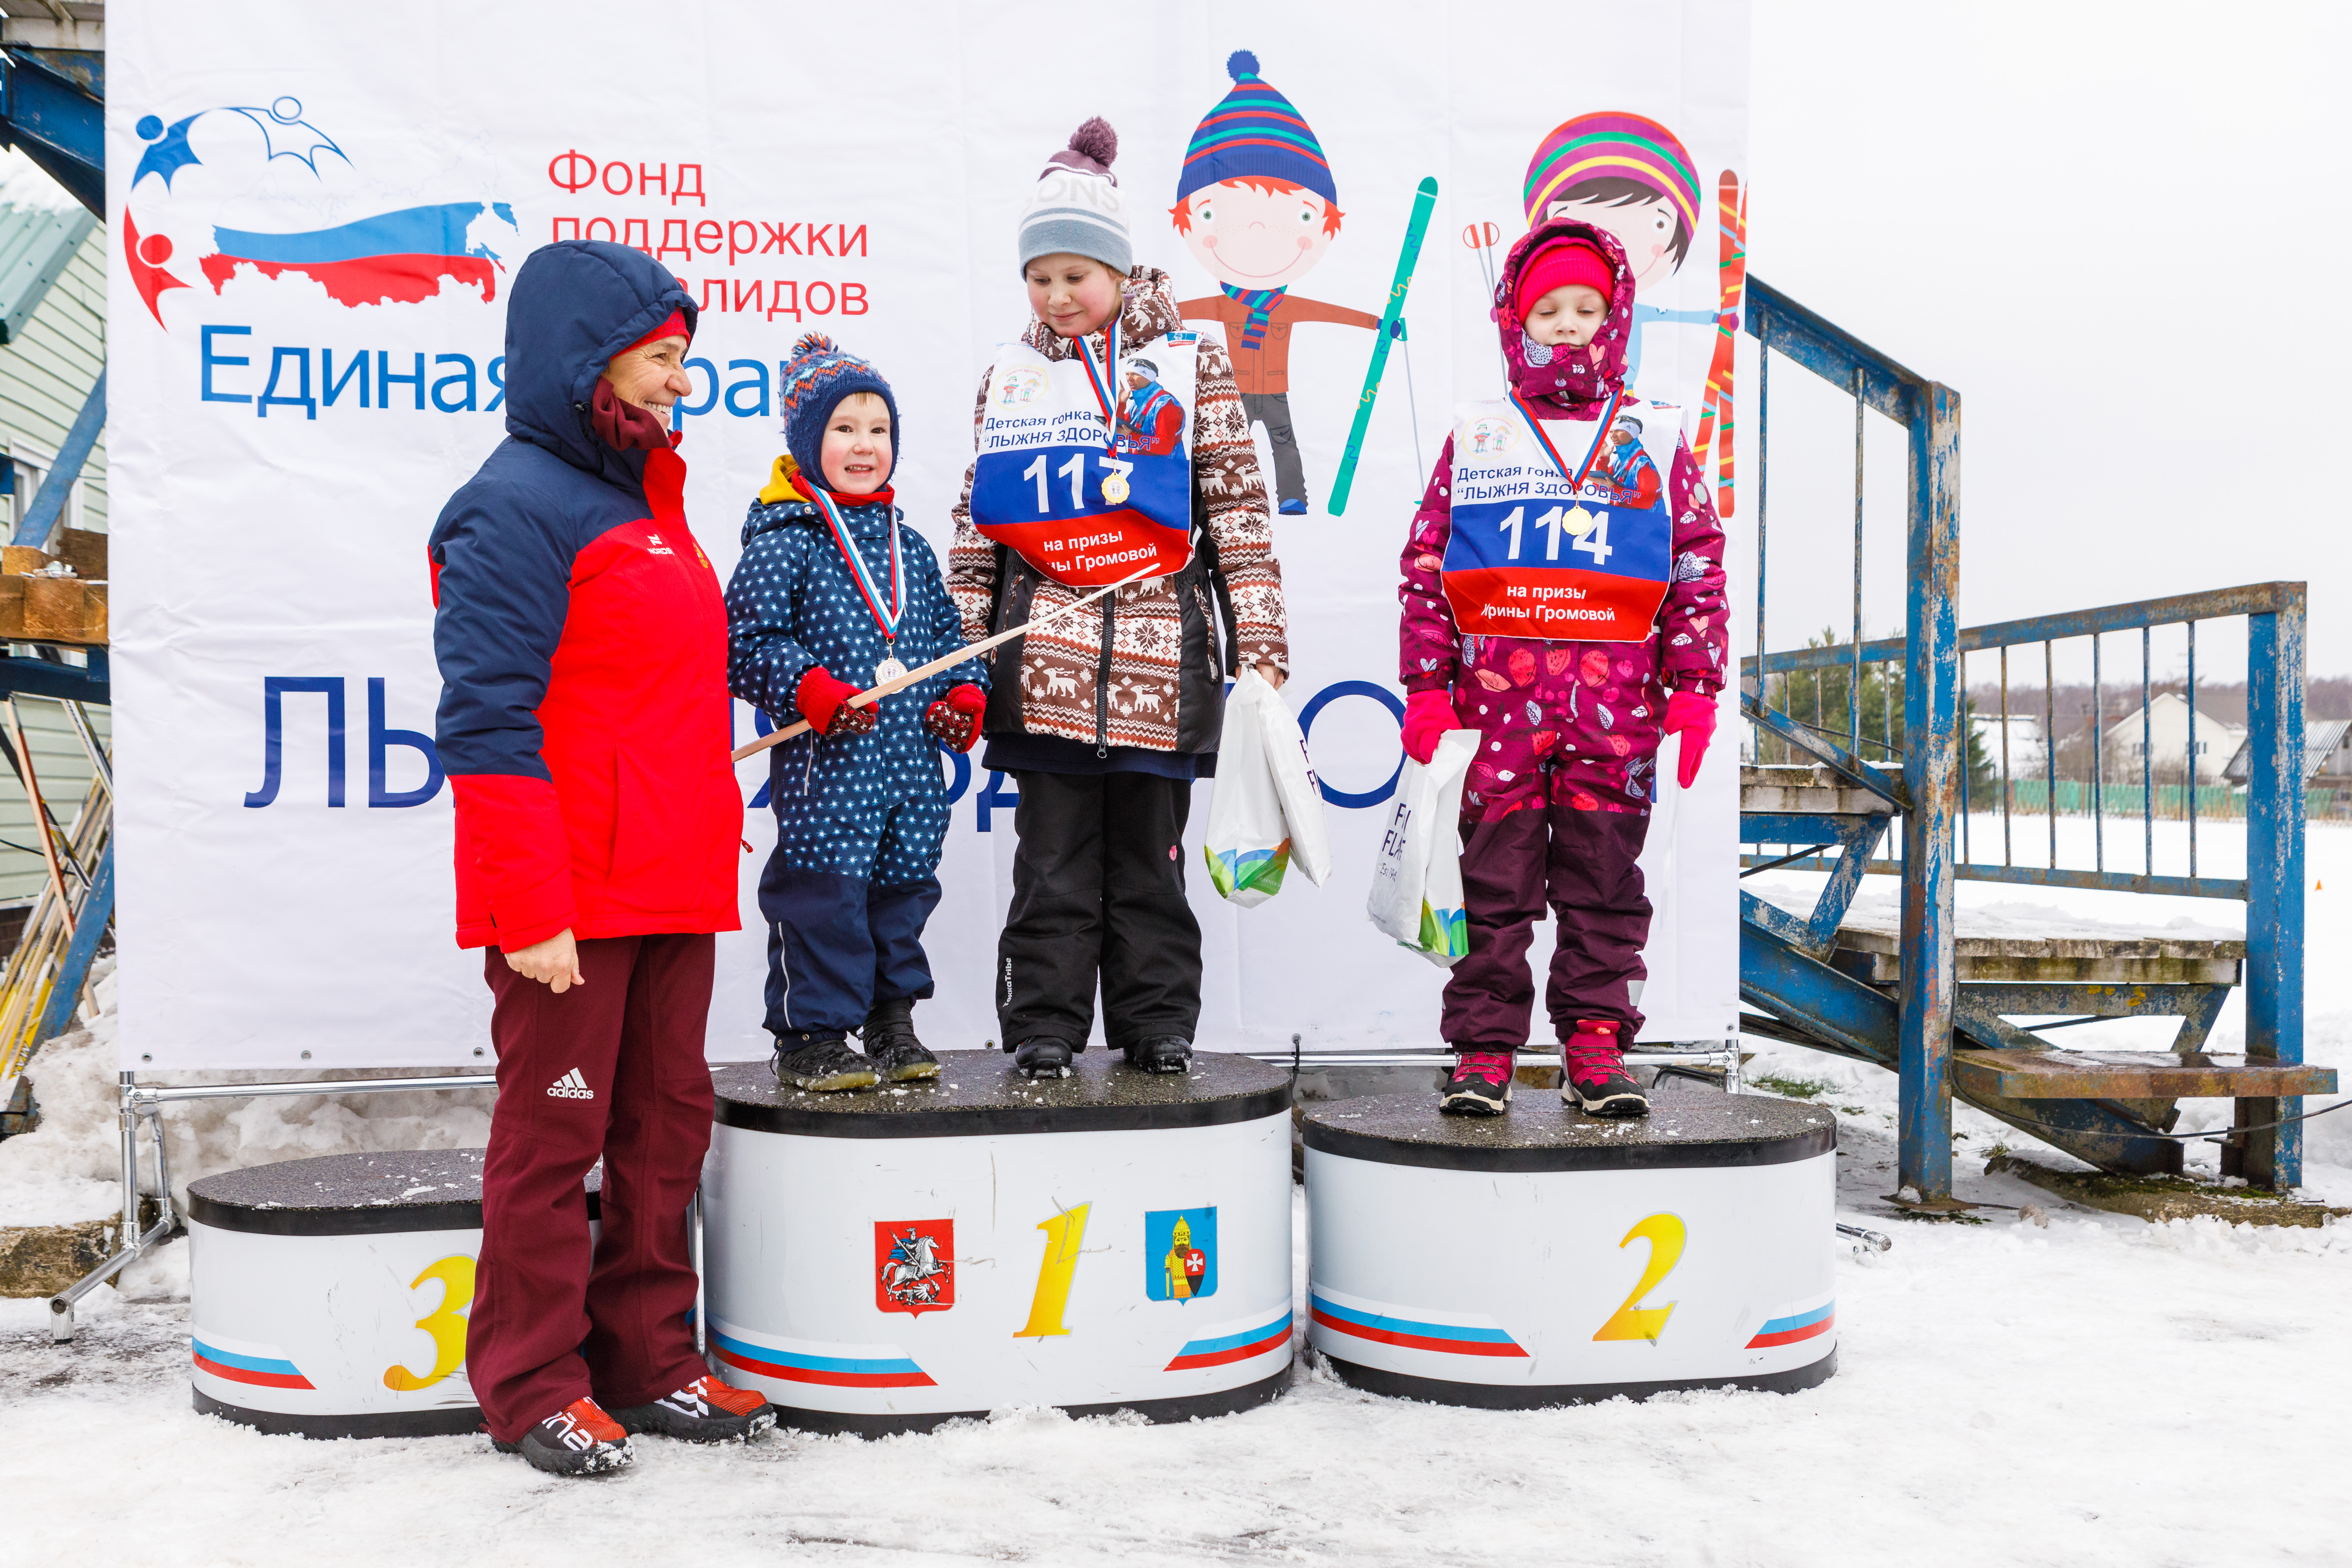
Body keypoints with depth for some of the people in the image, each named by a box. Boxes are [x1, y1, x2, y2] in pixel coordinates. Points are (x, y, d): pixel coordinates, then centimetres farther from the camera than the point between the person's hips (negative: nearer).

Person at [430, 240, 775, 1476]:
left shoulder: (645, 497, 18)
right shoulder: (517, 508, -10)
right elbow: (486, 724, -16)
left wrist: (710, 840, 18)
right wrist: (529, 908, -20)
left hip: (670, 887, 9)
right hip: (566, 897, -8)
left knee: (668, 1123, 13)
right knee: (553, 1132, 2)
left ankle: (647, 1359, 25)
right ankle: (532, 1385, 17)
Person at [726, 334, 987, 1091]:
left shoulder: (910, 548, 15)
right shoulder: (783, 544, -5)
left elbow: (947, 632, 22)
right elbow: (747, 642, -10)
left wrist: (965, 694, 5)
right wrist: (809, 690, -22)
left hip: (910, 765, 6)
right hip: (824, 769, -6)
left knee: (903, 888, 13)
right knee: (822, 894, -4)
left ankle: (892, 1024, 28)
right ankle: (810, 1039, 8)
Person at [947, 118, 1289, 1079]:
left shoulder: (1191, 365, 6)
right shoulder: (1009, 377, 11)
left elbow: (1237, 508, 4)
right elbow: (976, 526, 12)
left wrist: (1258, 639, -2)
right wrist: (958, 654, 7)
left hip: (1159, 650, -1)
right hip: (1044, 656, 1)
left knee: (1150, 851, 7)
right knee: (1054, 855, 4)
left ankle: (1157, 1023, 18)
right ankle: (1043, 1026, 14)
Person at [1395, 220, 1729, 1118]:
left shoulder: (1657, 442, 12)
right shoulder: (1474, 440, 11)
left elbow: (1700, 566, 10)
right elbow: (1425, 564, 8)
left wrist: (1694, 687, 2)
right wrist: (1426, 684, 0)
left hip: (1616, 700, 1)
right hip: (1499, 695, 0)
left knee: (1605, 878, 3)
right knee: (1495, 877, 2)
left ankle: (1596, 1044, 11)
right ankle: (1485, 1045, 9)